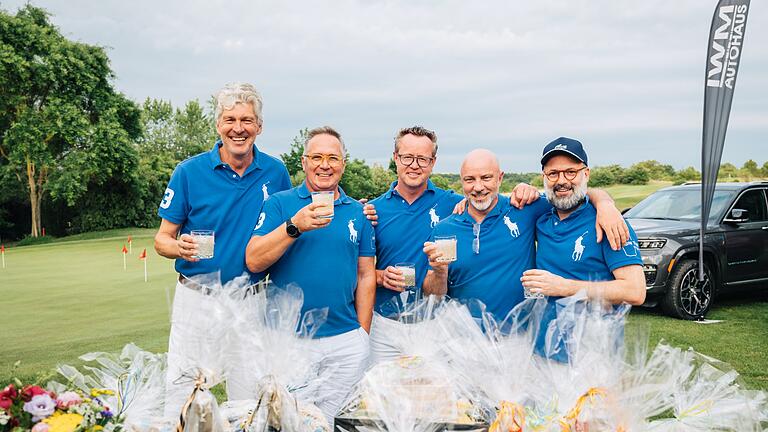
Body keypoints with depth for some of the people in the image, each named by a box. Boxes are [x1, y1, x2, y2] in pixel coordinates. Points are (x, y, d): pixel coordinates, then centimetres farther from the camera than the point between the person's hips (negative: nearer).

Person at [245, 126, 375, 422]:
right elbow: (253, 261, -9)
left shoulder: (358, 212, 8)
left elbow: (366, 276, 10)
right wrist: (295, 226, -22)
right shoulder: (279, 204, 1)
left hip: (347, 343, 2)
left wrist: (363, 336, 8)